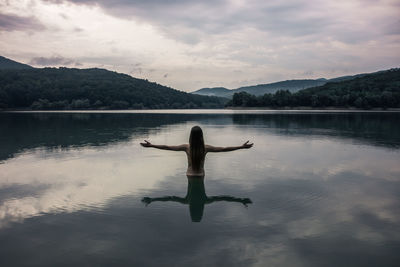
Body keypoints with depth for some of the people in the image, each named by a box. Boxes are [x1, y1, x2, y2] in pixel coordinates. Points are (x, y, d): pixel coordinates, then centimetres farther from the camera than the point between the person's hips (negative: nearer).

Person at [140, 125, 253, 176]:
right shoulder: (206, 148, -13)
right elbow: (224, 149, -11)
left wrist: (151, 145, -6)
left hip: (190, 176, 0)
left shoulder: (187, 147, -14)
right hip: (201, 176, 1)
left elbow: (167, 147, -12)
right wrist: (242, 147, -6)